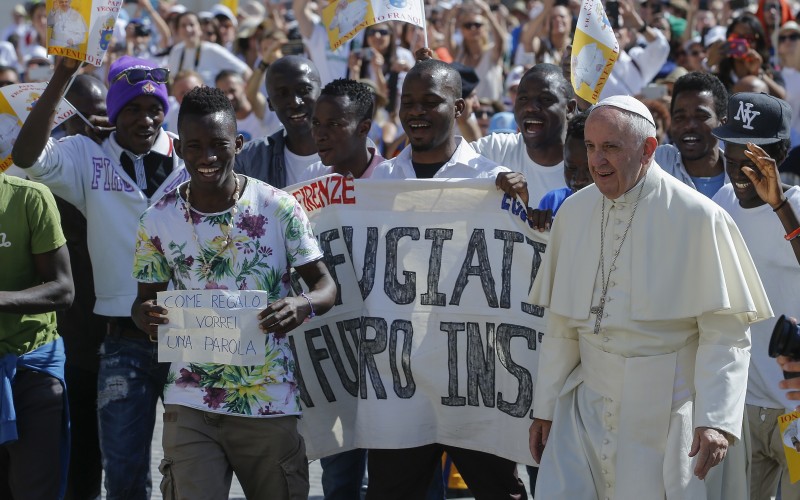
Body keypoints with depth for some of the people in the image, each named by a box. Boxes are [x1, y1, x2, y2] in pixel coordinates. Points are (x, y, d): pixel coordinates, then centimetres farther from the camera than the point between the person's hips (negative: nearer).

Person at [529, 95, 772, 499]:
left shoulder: (697, 218, -9)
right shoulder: (574, 212, 6)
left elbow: (726, 334, -11)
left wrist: (716, 421, -19)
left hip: (664, 412, -4)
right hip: (585, 405, 4)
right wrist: (545, 407, 12)